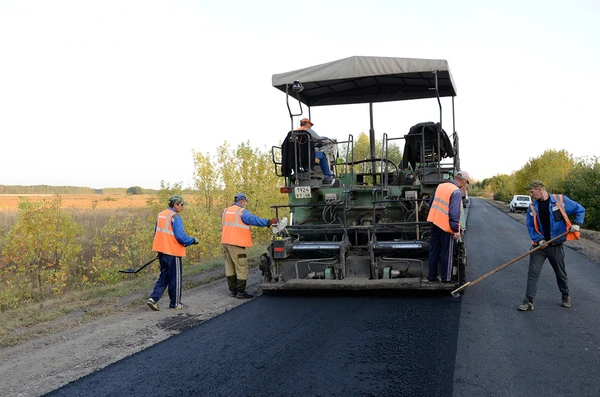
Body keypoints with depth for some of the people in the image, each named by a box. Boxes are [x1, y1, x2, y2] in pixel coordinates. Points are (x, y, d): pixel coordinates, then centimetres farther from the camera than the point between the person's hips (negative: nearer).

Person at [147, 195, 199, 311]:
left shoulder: (161, 215, 11)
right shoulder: (175, 217, -15)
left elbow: (157, 232, 19)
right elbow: (180, 236, -21)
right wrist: (193, 240, -6)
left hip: (162, 251, 8)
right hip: (173, 252, -8)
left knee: (164, 276, 17)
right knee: (175, 278, 5)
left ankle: (153, 298, 5)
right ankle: (175, 304, 15)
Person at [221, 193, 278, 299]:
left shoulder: (225, 211, 15)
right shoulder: (242, 212, -10)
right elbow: (254, 220, -22)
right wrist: (268, 222, -23)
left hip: (225, 242, 8)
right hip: (236, 243, -8)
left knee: (230, 267, 14)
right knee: (241, 267, -3)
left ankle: (232, 290, 21)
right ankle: (240, 292, -3)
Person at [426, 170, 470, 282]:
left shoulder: (440, 186, 7)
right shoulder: (457, 192, -16)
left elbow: (431, 203, 17)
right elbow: (454, 213, -22)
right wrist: (456, 230, -18)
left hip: (435, 223, 7)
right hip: (446, 226, -7)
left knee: (433, 251, 15)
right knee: (446, 254, 5)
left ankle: (432, 276, 21)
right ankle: (446, 278, 14)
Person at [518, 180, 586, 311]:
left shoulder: (561, 200, -10)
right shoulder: (532, 207, -2)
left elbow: (580, 209, 1)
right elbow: (531, 227, 2)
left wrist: (577, 224, -14)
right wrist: (539, 239, -13)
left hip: (556, 246, -2)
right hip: (539, 245, 2)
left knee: (560, 272, 15)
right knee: (533, 272, -6)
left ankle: (566, 296, 37)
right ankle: (528, 301, -1)